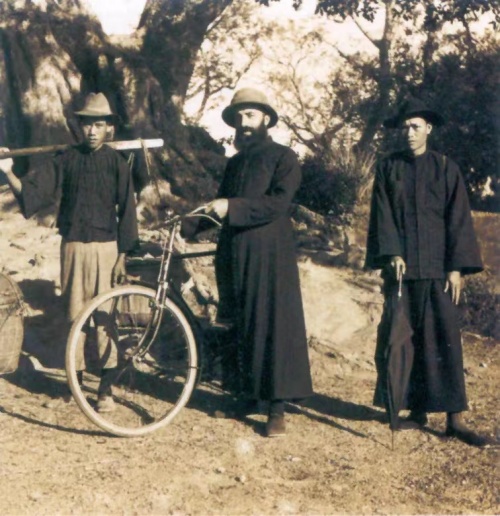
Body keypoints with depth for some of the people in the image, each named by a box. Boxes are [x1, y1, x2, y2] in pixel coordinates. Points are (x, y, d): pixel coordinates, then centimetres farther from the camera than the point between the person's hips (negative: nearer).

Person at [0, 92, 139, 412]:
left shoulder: (116, 163, -3)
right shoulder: (67, 159, 2)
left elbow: (126, 211, -3)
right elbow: (34, 191, -3)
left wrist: (123, 256, -6)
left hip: (104, 247, -2)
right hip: (72, 245, 3)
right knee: (74, 313, 9)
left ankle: (106, 388, 6)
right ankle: (76, 376, 23)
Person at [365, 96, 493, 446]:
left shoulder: (446, 168, 5)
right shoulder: (388, 168, 9)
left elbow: (458, 219, 0)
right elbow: (383, 216, 2)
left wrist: (457, 267, -7)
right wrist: (392, 254, -13)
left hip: (437, 267, -2)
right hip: (400, 267, 2)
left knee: (444, 337, -5)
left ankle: (455, 418, -3)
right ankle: (418, 411, 11)